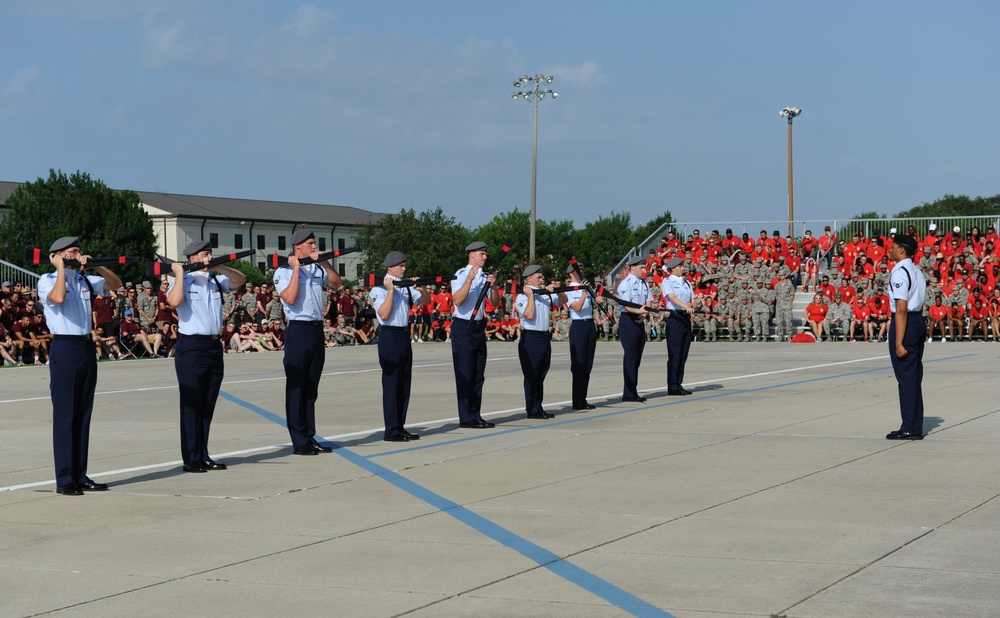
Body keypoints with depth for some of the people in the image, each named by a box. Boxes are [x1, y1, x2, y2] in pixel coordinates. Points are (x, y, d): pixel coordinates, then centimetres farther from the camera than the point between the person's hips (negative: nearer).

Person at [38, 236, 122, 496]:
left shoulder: (84, 280, 13)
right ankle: (64, 479, -2)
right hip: (64, 349, -6)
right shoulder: (47, 280, -4)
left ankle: (80, 476, 13)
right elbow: (58, 297, -24)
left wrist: (96, 265, 1)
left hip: (87, 347, 6)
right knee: (64, 415, -4)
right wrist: (61, 268, -13)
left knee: (83, 414, 8)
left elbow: (115, 284, 14)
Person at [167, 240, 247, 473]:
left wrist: (219, 267, -3)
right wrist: (180, 274, -14)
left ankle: (203, 456, 16)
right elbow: (174, 301, -22)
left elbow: (240, 279, 8)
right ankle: (191, 459, 1)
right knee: (192, 405, -3)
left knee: (208, 405, 10)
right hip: (191, 348, -6)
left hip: (214, 346, 6)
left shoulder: (215, 280, 13)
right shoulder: (183, 282, -4)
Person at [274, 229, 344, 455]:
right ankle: (299, 442, 2)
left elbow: (337, 283, 6)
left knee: (311, 388, 11)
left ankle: (310, 438, 16)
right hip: (298, 330, -6)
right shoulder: (284, 272, -6)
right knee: (296, 388, -1)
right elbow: (290, 298, -19)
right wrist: (296, 268, -14)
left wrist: (324, 261, -2)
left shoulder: (317, 269, 12)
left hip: (317, 330, 7)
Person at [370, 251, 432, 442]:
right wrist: (391, 290, -18)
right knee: (391, 382, -6)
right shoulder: (380, 289, -7)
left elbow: (427, 300, 14)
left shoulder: (406, 287, 13)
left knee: (405, 383, 10)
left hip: (405, 335, 8)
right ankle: (391, 431, -4)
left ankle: (400, 426, 16)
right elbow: (384, 314, -19)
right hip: (389, 335, -8)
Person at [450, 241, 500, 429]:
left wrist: (492, 285, -11)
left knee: (478, 375, 9)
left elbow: (495, 303, 6)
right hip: (463, 328, -7)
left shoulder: (484, 277, 11)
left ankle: (475, 415, 15)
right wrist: (470, 278, -27)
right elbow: (458, 300, -23)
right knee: (465, 374, -5)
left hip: (479, 328, 7)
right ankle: (466, 418, -2)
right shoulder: (461, 275, -8)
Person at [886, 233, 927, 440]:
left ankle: (910, 428, 0)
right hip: (919, 321, 10)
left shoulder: (899, 273, -15)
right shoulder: (916, 272, 15)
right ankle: (915, 427, 21)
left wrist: (899, 343, -22)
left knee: (905, 376, -4)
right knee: (914, 376, 15)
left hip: (905, 323, -10)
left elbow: (901, 310, -20)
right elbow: (916, 303, 13)